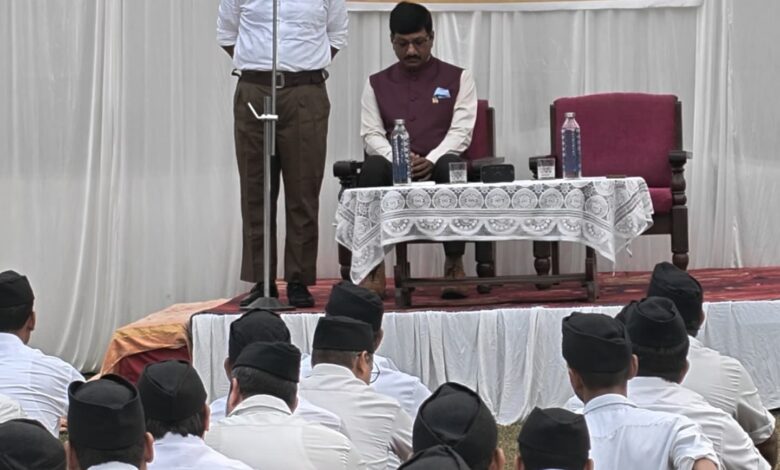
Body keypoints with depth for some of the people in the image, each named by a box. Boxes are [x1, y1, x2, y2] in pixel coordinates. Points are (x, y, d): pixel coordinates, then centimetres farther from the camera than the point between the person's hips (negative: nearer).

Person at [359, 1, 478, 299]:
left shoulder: (457, 79, 11)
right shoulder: (377, 84, 17)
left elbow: (461, 130, 0)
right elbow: (371, 134, 6)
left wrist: (431, 160, -20)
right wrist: (397, 159, -16)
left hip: (438, 167, -1)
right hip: (393, 170, 1)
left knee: (451, 165, -38)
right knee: (373, 166, -34)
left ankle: (454, 264, -33)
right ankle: (373, 269, -33)